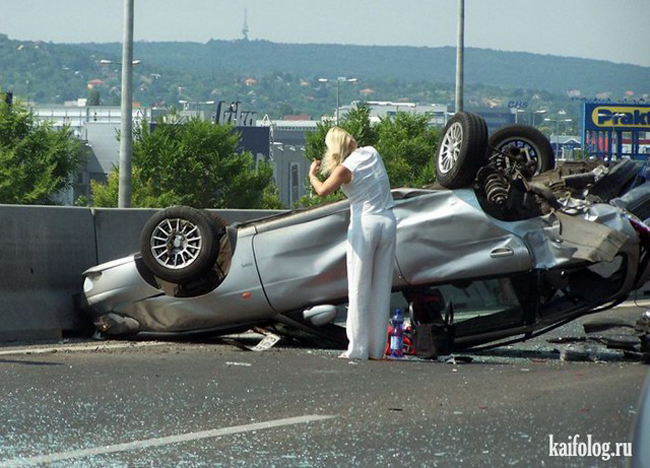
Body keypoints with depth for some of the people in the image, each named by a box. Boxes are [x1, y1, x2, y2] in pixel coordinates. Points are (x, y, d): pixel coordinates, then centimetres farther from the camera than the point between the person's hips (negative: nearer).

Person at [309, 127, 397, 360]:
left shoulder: (345, 169, -11)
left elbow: (322, 191, -10)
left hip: (364, 224, -5)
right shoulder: (372, 153, 6)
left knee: (359, 289, 0)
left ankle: (358, 349, -1)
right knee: (382, 288, 7)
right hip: (387, 221, 5)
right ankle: (377, 348, 9)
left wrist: (312, 175, 10)